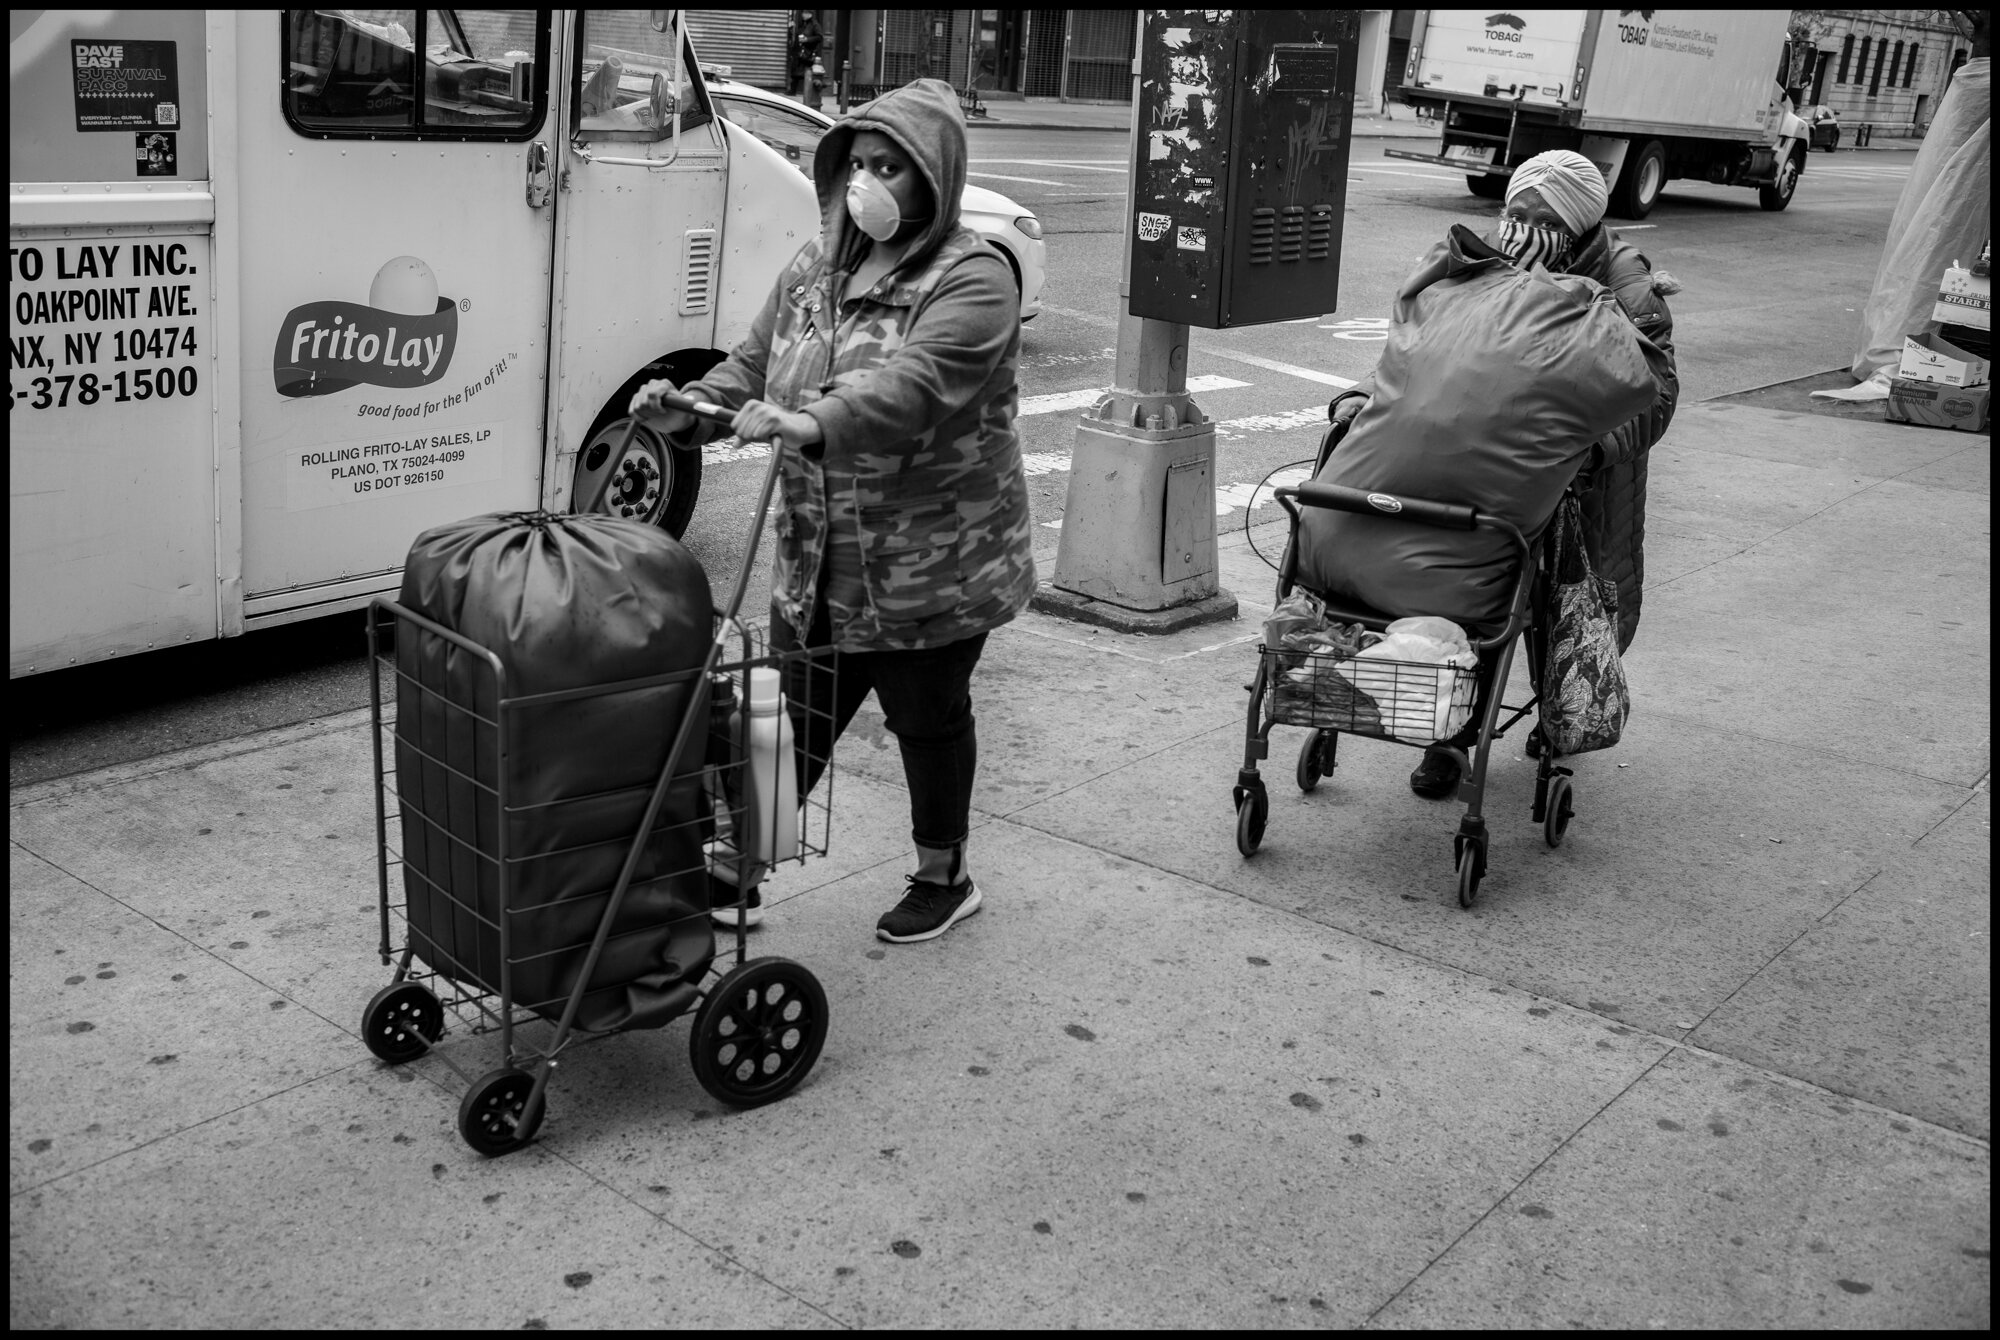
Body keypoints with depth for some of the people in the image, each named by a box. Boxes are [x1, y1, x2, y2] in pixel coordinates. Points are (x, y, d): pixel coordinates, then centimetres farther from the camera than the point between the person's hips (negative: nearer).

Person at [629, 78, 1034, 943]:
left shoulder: (971, 280, -14)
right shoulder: (815, 268, 8)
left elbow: (910, 386, -31)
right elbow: (754, 365, 7)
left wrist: (811, 425, -47)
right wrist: (689, 413, -14)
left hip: (932, 567, -5)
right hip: (820, 562, 5)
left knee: (927, 720, 11)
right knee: (799, 721, 13)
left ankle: (944, 878, 31)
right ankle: (742, 872, 26)